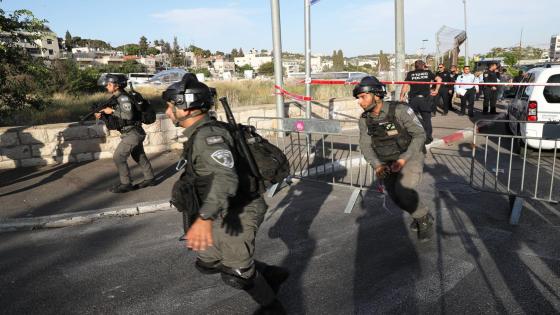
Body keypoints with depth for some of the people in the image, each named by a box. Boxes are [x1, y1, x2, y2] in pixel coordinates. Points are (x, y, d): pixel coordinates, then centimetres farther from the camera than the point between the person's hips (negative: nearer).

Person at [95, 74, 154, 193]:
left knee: (118, 157, -7)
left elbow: (129, 115, -29)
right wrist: (102, 116, -2)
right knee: (140, 157, 17)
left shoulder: (124, 98, -16)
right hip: (133, 133, 10)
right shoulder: (115, 99, 12)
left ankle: (126, 184, 2)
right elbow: (113, 123, 13)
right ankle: (149, 179, 28)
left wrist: (113, 111, -20)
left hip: (132, 133, -10)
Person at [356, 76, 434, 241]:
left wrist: (403, 159, -27)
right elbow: (366, 146, -7)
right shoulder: (364, 119, -8)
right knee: (396, 197, 4)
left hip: (410, 156, -5)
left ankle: (424, 219, 3)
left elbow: (420, 135, -19)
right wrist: (377, 166, -24)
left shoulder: (400, 110, -23)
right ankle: (419, 215, 34)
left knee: (403, 190, -25)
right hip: (387, 161, 5)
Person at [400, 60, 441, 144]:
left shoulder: (410, 74, 6)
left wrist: (402, 97, -1)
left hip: (413, 99, 0)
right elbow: (439, 79, 0)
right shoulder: (428, 72, 7)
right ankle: (427, 138, 15)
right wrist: (436, 90, 6)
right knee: (426, 119, 9)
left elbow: (405, 86, -4)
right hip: (425, 99, 0)